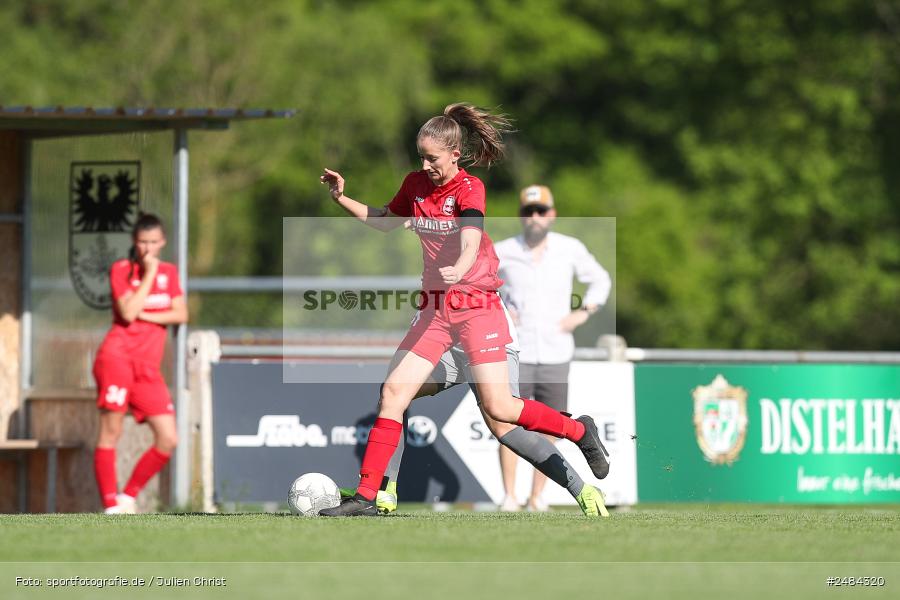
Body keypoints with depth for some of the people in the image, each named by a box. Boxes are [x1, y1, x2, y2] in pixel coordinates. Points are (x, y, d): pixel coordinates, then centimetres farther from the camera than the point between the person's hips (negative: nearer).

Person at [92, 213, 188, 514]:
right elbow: (128, 313, -12)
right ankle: (110, 506, -8)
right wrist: (148, 274, -9)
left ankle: (128, 497, 10)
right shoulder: (121, 270, 1)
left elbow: (181, 314, 4)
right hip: (118, 356, -5)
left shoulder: (169, 272, 15)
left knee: (168, 440, -4)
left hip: (149, 367, 5)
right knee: (111, 431, -10)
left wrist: (143, 315, -5)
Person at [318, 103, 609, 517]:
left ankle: (578, 430, 15)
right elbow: (385, 221, 24)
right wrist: (342, 199, 10)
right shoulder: (415, 185, 5)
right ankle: (366, 497, -4)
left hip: (476, 307, -6)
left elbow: (471, 239, -31)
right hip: (435, 308, 6)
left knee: (498, 408, -10)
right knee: (393, 391, -6)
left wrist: (460, 269, -52)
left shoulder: (469, 189, -13)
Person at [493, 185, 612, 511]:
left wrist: (583, 313, 3)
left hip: (556, 355, 2)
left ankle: (537, 496, 10)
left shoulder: (570, 249, 3)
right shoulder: (502, 252, -1)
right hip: (515, 352, -1)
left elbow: (600, 280, 17)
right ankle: (509, 495, -3)